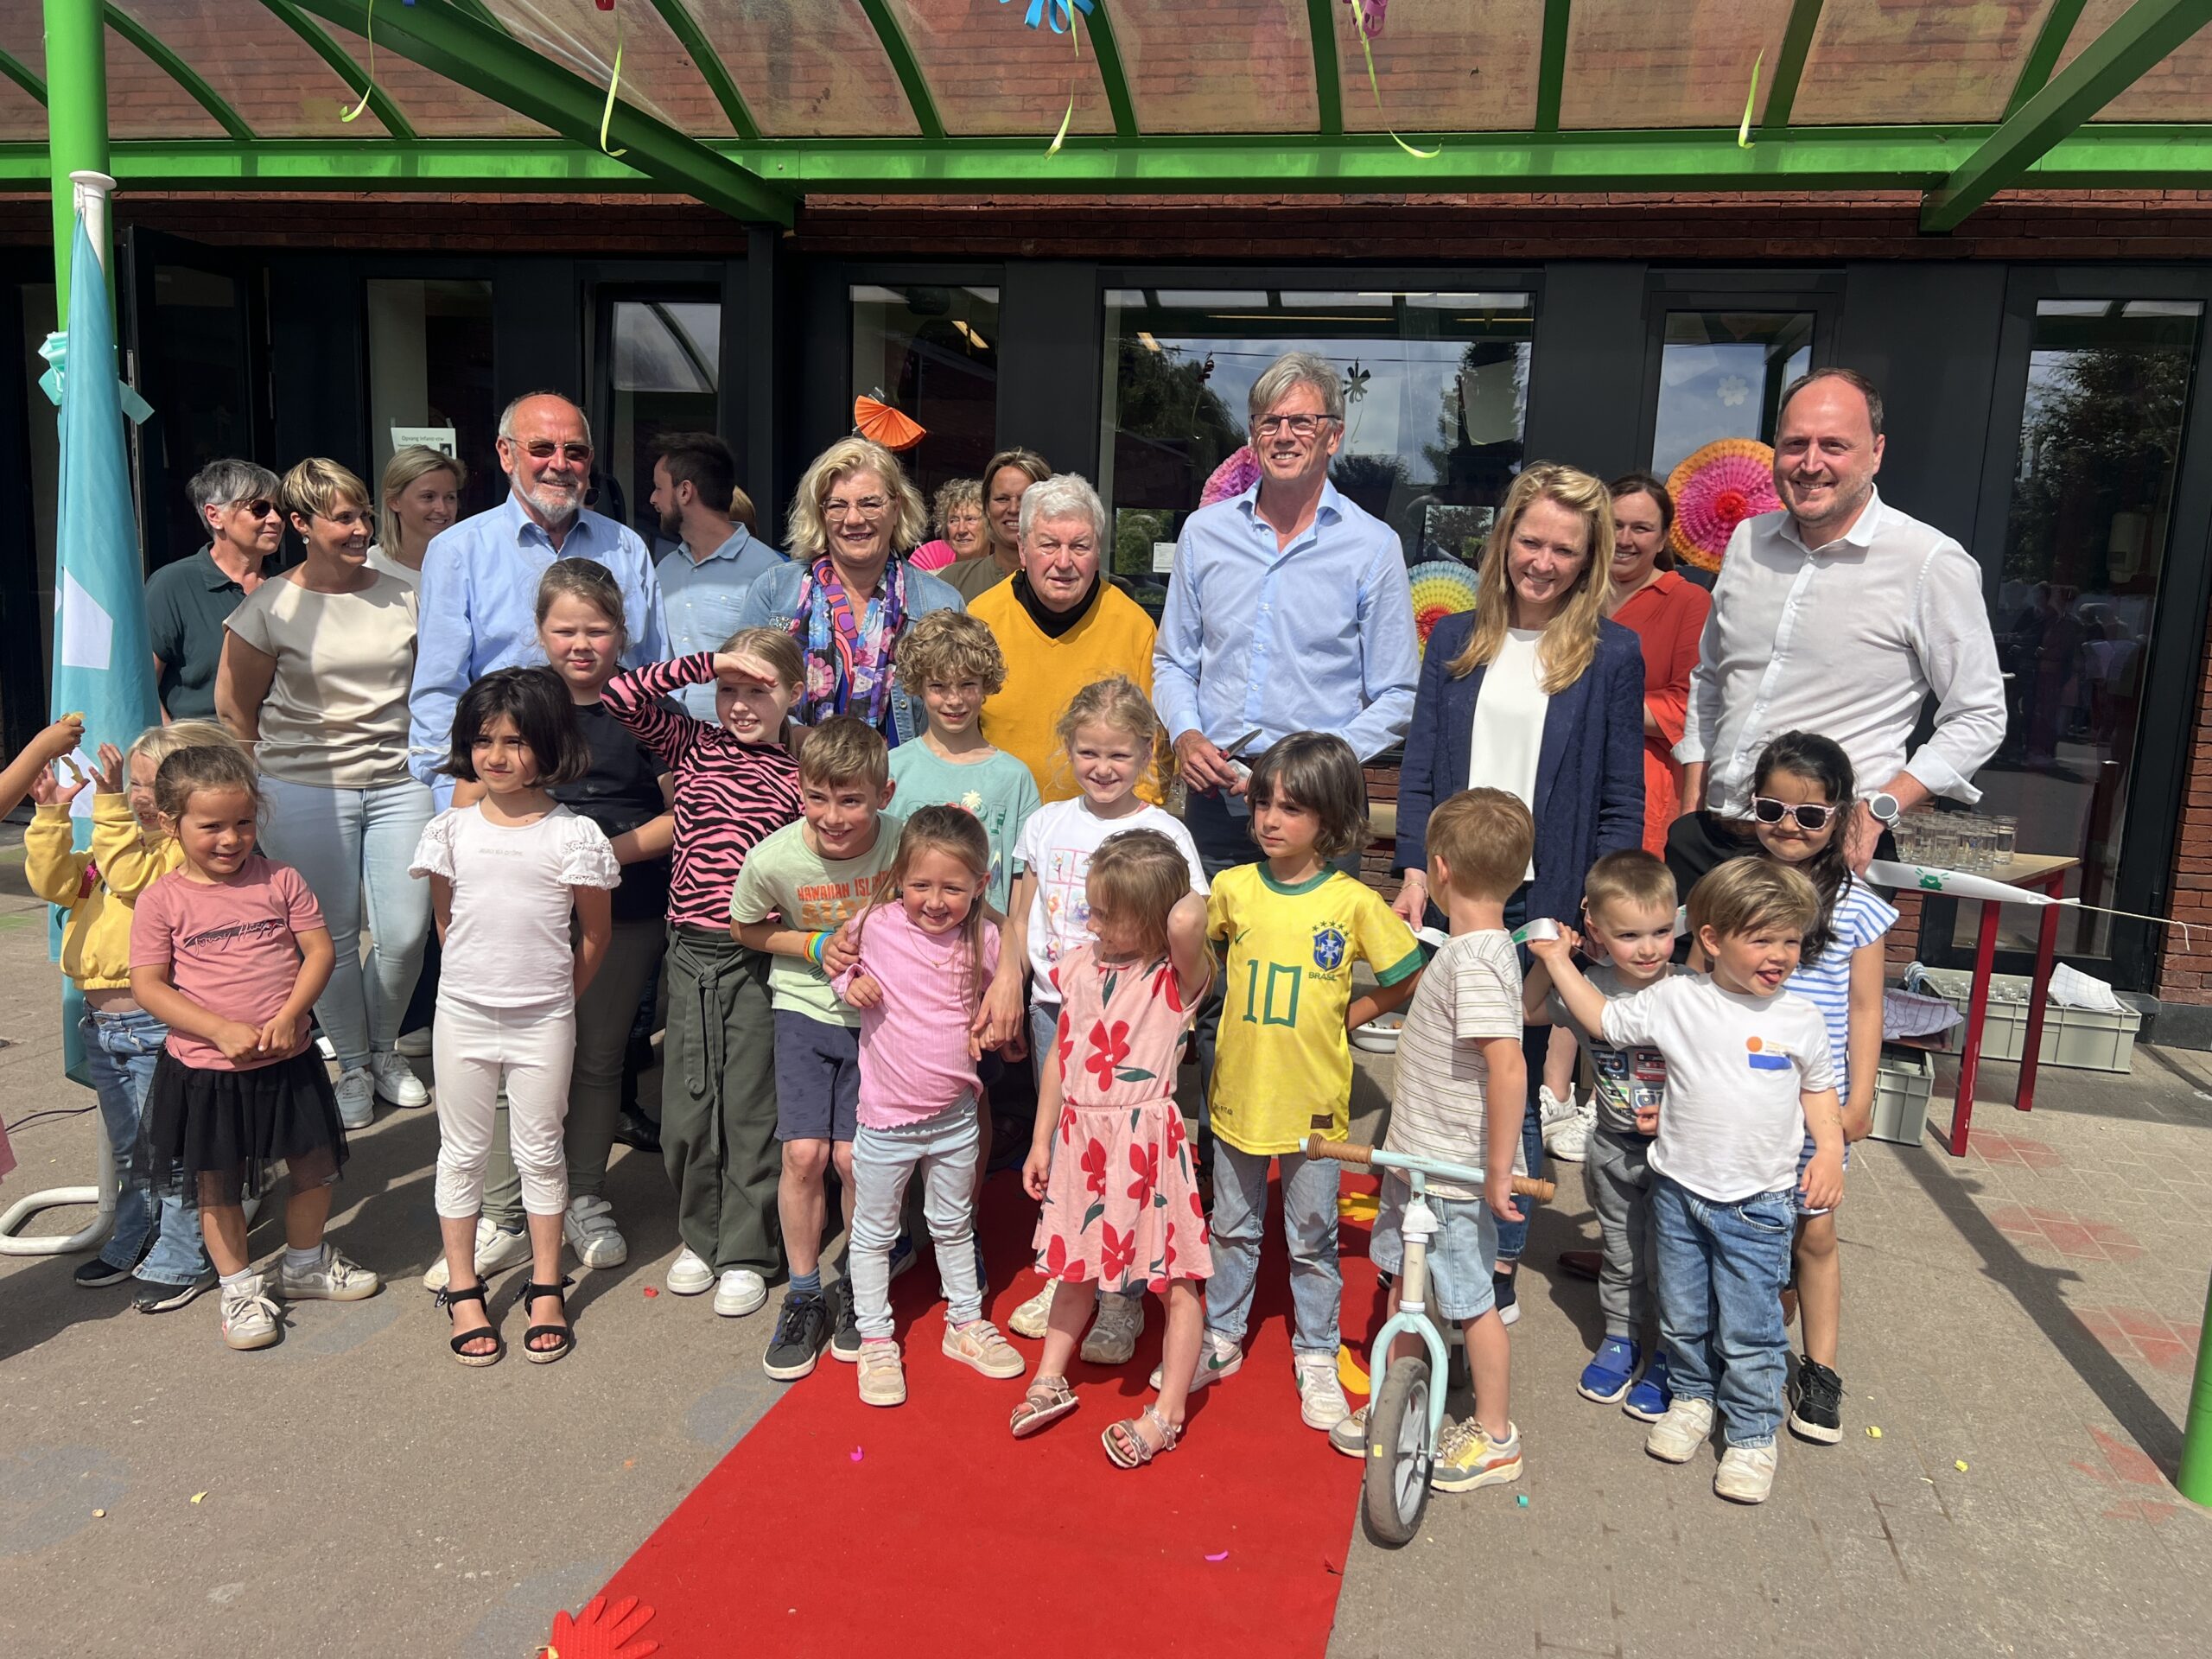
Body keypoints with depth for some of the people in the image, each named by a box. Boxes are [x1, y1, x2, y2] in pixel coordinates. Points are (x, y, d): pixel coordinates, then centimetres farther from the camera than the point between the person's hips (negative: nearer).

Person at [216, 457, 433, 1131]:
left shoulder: (402, 595, 4)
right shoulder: (271, 607, -3)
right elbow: (234, 708, 4)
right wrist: (283, 771, 9)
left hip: (399, 784, 2)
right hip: (306, 796, -2)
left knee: (405, 934, 1)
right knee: (333, 937, 6)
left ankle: (385, 1049, 27)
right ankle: (352, 1066, 25)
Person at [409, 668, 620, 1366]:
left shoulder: (573, 835, -9)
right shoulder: (451, 830, -1)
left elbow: (596, 934, -1)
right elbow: (445, 921, 9)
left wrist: (555, 996, 5)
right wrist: (480, 978, 7)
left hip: (544, 1020, -2)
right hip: (462, 1014, 2)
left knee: (540, 1152, 9)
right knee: (462, 1152, 12)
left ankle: (546, 1289, 23)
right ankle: (462, 1290, 26)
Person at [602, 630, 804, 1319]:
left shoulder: (801, 773, 0)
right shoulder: (693, 746, 4)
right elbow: (621, 695, -7)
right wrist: (708, 663, -12)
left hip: (759, 954, -2)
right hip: (691, 947, 2)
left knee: (751, 1106, 5)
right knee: (687, 1101, 11)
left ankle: (746, 1254, 19)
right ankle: (700, 1236, 30)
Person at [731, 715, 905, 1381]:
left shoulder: (906, 846, -22)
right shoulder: (772, 859, -19)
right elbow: (746, 928, 2)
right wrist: (815, 945, -13)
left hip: (877, 1013, -1)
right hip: (805, 1007, 1)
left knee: (854, 1156, -5)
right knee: (803, 1153, -6)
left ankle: (858, 1287, 22)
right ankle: (804, 1296, 17)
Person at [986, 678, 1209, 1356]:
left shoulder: (1164, 834, -7)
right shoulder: (1047, 824, 6)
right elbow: (1019, 916, 14)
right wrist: (1007, 982, 4)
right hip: (1053, 1008, 4)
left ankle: (1120, 1301, 18)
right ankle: (1063, 1279, 34)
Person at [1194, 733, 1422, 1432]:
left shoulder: (1354, 903, -12)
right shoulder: (1233, 887, -6)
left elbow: (1404, 982, -1)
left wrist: (1342, 1016, -4)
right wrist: (1237, 1002, 3)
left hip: (1313, 1100, -2)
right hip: (1238, 1091, 2)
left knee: (1312, 1238, 13)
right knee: (1232, 1228, 19)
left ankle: (1316, 1358, 31)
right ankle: (1221, 1337, 38)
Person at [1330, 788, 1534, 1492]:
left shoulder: (1474, 961, -27)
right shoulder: (1474, 947, 3)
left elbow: (1508, 1066, -33)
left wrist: (1499, 1170, -27)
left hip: (1453, 1171, -9)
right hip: (1416, 1155, 9)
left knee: (1471, 1300, 8)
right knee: (1409, 1279, 21)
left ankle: (1495, 1436, 26)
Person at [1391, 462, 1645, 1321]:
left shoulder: (1611, 654, 0)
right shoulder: (1456, 641, 8)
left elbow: (1621, 802, 0)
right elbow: (1420, 771, 7)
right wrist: (1415, 873, -3)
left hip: (1544, 902, -2)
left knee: (1516, 1081, 4)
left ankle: (1500, 1262, 16)